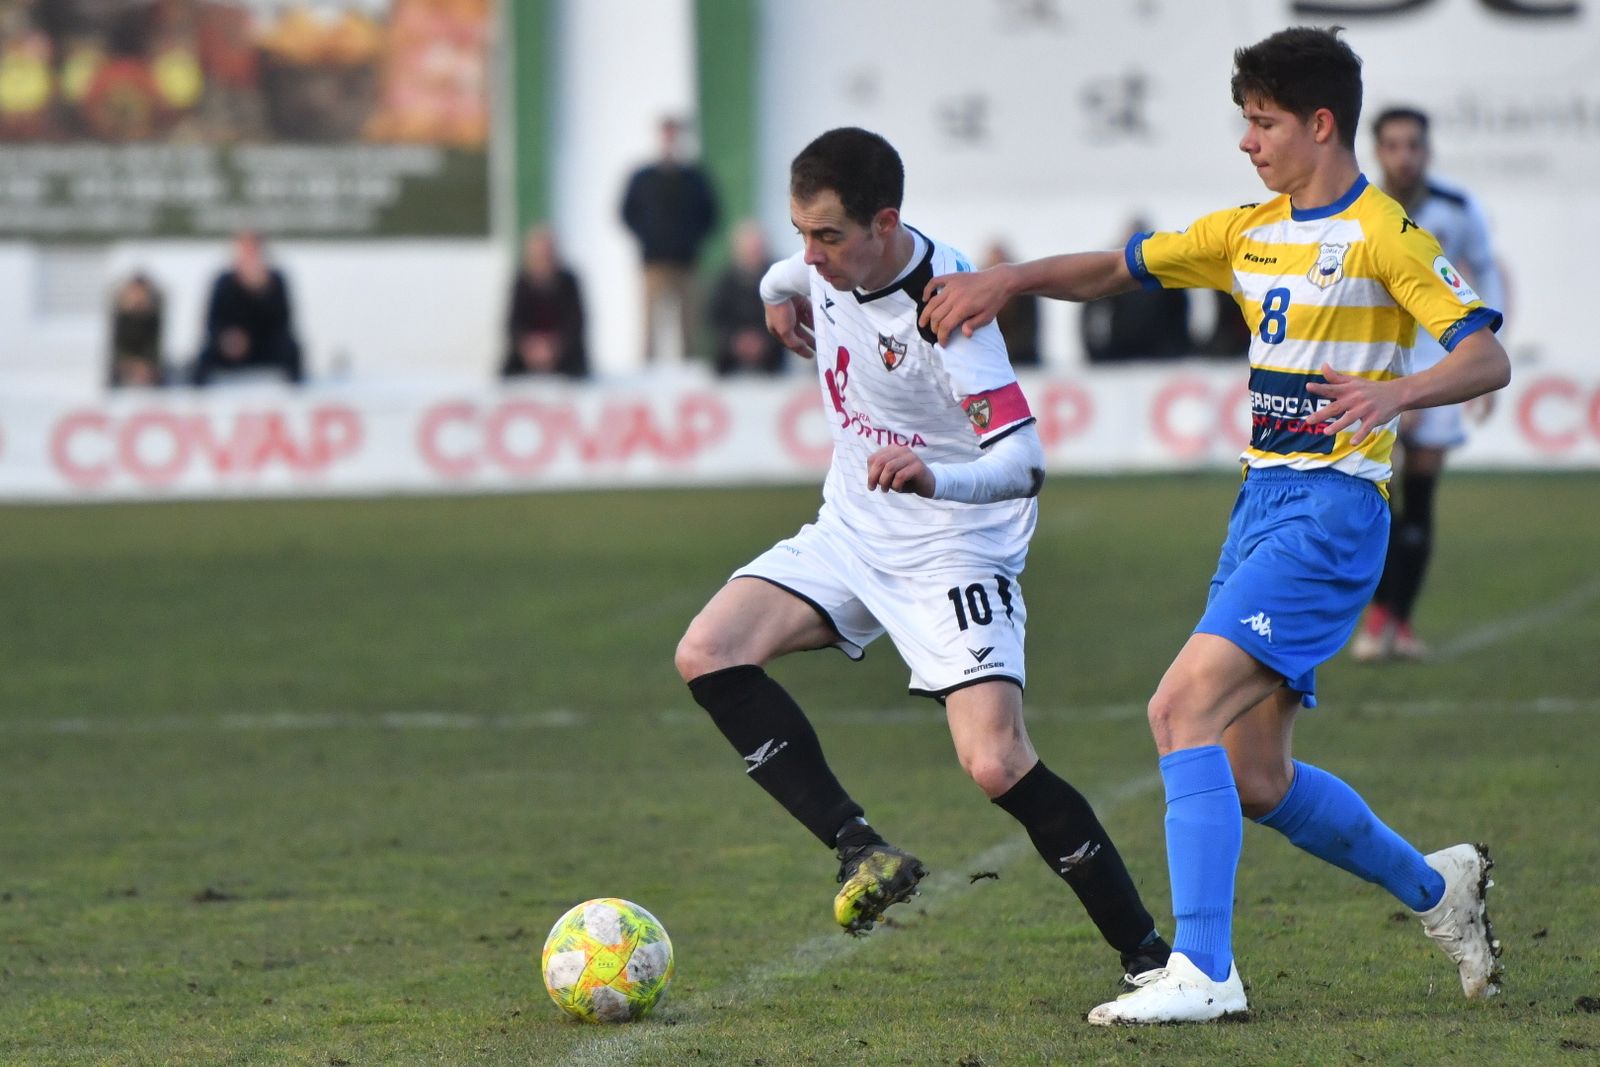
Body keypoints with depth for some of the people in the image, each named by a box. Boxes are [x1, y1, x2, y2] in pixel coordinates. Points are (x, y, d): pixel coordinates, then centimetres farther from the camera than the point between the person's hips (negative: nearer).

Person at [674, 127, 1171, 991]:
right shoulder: (832, 260, -5)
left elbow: (1023, 461, -34)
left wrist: (936, 479, -49)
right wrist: (781, 291, 9)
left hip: (954, 553, -7)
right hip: (850, 532, 8)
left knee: (997, 766, -20)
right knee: (708, 654, -13)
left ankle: (1146, 955, -5)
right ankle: (861, 852, -12)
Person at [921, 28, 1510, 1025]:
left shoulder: (1382, 235, -8)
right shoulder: (1249, 233, 15)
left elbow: (1488, 356, -14)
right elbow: (1119, 268, 19)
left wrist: (1398, 391, -32)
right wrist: (1008, 279, 3)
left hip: (1332, 509, -8)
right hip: (1264, 497, 8)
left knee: (1185, 707, -21)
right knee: (1253, 779, 9)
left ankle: (1202, 970, -24)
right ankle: (1436, 888, 29)